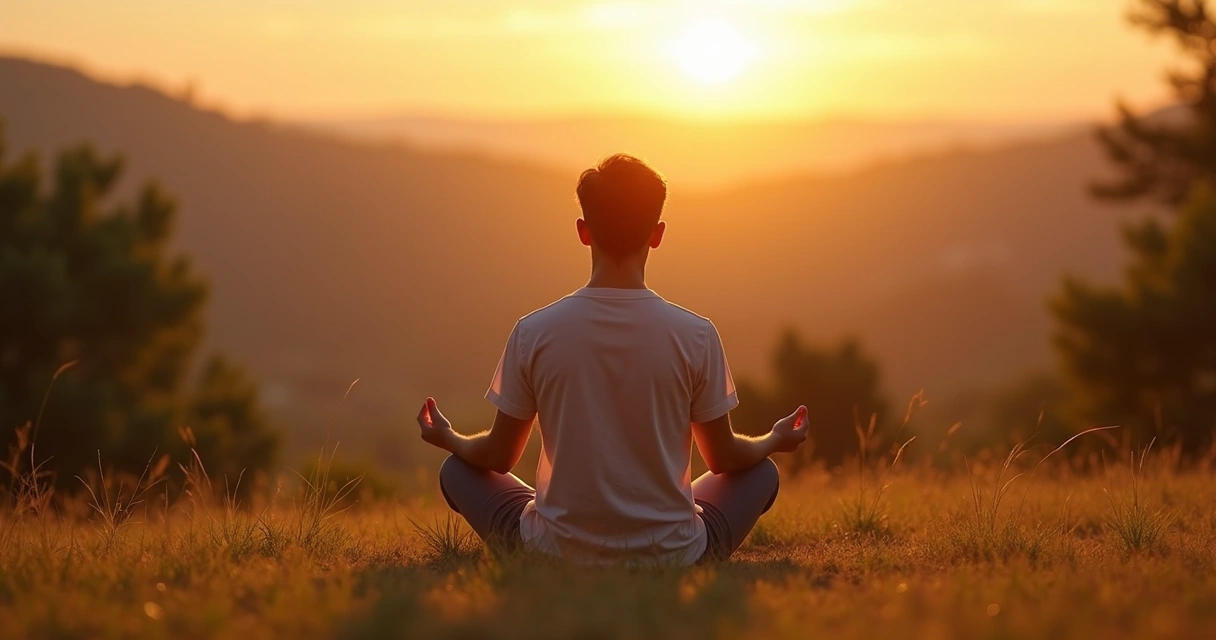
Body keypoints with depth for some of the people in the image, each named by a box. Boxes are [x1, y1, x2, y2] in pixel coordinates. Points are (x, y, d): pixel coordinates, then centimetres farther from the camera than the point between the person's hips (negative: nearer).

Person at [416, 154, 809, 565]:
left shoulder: (534, 333, -11)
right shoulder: (696, 335, -11)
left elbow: (498, 456, 1)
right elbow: (723, 458, 2)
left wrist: (448, 439, 24)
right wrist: (776, 441, 24)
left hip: (555, 556, -1)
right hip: (672, 559, 1)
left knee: (458, 470, 23)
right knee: (762, 472, 26)